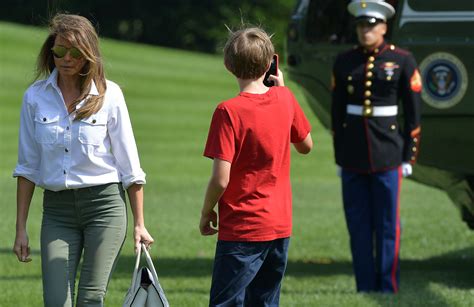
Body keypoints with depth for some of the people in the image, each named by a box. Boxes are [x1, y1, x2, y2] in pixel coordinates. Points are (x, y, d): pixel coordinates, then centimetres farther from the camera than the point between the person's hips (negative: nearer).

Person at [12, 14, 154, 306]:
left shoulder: (109, 95, -3)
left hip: (104, 204, -2)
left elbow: (129, 166, 2)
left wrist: (139, 224, 0)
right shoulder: (35, 97, 3)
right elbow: (28, 167, 8)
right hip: (57, 208, 2)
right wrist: (21, 228, 4)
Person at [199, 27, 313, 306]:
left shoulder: (229, 111, -16)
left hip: (242, 231, -6)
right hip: (281, 227, 6)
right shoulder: (285, 99, 0)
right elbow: (306, 146, 18)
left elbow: (221, 179, -19)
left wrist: (206, 213, 0)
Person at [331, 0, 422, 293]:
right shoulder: (344, 62, 6)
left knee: (388, 225, 0)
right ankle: (365, 288, 12)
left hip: (387, 154, -3)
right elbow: (337, 112, 10)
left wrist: (409, 157, -4)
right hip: (353, 155, 3)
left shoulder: (402, 61, -2)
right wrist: (340, 157, 8)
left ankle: (388, 289, 7)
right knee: (358, 226, 5)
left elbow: (413, 112, -1)